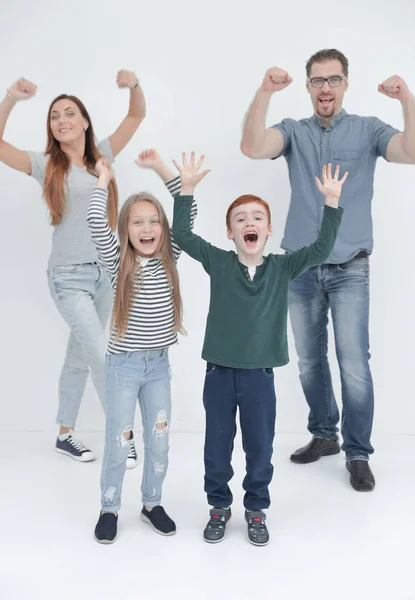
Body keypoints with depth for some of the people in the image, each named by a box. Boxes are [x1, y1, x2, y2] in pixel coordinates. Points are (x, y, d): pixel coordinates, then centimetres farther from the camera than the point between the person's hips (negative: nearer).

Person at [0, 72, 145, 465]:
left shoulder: (102, 156, 6)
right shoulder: (46, 165, -3)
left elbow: (137, 115, 7)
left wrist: (133, 86, -12)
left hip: (106, 271, 4)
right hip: (69, 276, -4)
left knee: (79, 356, 14)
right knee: (102, 356, -6)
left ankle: (65, 435, 28)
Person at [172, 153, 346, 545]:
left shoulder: (282, 268, -2)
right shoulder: (218, 263, -3)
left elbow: (321, 248, -10)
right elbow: (182, 236, -8)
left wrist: (332, 202, -18)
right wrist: (186, 189, -15)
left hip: (260, 375, 0)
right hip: (219, 372, 0)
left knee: (260, 447, 12)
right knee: (217, 445, 13)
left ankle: (256, 509, 33)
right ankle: (219, 506, 34)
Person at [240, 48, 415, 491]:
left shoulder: (368, 130, 3)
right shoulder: (293, 131, 5)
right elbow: (252, 147, -14)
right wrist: (264, 93, -27)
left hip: (349, 269, -2)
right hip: (301, 269, 2)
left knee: (354, 364, -6)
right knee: (309, 361, 12)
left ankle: (358, 454, 10)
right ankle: (324, 435, 30)